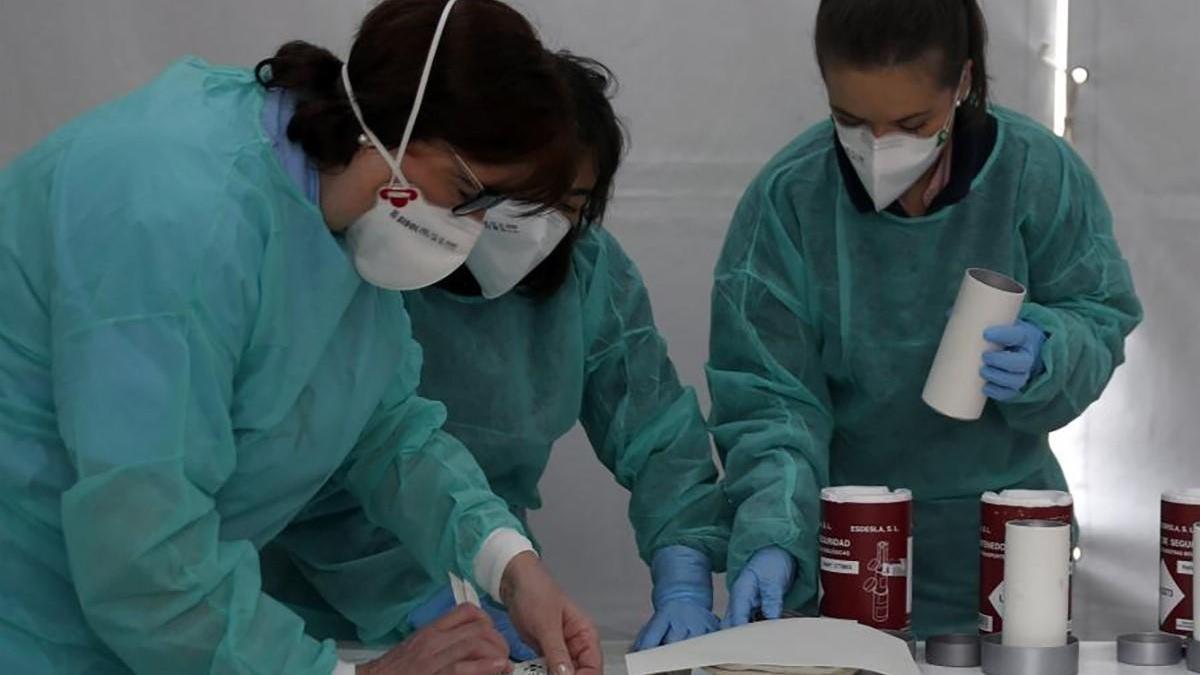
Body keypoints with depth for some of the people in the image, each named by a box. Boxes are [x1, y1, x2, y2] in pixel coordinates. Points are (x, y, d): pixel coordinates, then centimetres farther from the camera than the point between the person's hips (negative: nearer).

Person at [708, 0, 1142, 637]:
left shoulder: (1038, 173, -14)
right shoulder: (787, 197, -16)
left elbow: (1101, 325, -3)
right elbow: (767, 396, -15)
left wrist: (1046, 357, -25)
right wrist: (773, 534, -30)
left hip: (999, 539, 1)